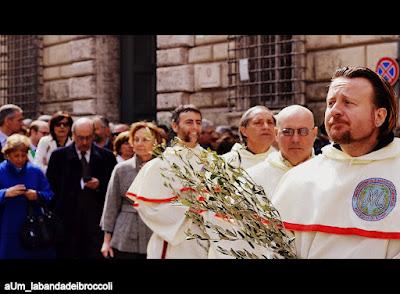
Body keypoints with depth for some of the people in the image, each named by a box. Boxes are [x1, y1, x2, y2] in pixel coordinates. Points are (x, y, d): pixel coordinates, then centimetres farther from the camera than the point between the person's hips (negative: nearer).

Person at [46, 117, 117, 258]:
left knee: (96, 254, -2)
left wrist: (99, 185, -11)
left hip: (96, 220, 0)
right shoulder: (59, 156, 6)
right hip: (67, 219, 0)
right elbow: (50, 186, 6)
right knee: (68, 254, 4)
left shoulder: (106, 156, 6)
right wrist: (53, 216, 0)